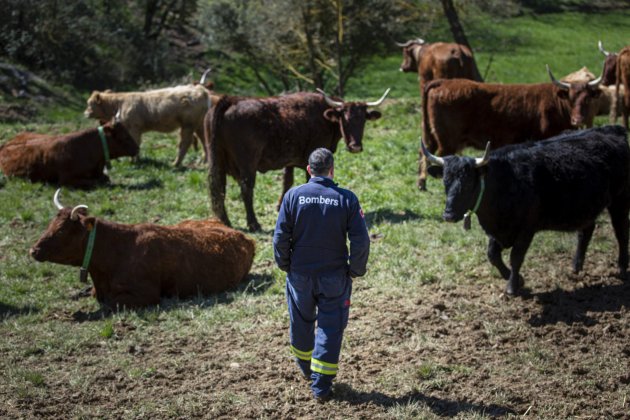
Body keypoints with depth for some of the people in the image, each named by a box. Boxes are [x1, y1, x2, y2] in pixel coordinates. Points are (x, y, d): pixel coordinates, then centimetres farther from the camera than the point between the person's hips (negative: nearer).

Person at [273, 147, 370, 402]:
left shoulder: (293, 195, -9)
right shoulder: (346, 199, -10)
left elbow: (280, 237, -8)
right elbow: (361, 240, -13)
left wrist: (285, 265, 7)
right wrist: (355, 270, 1)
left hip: (300, 274, 2)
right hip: (334, 276, -2)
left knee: (301, 321, 22)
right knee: (330, 328, 7)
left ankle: (305, 367, 43)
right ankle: (321, 385, 7)